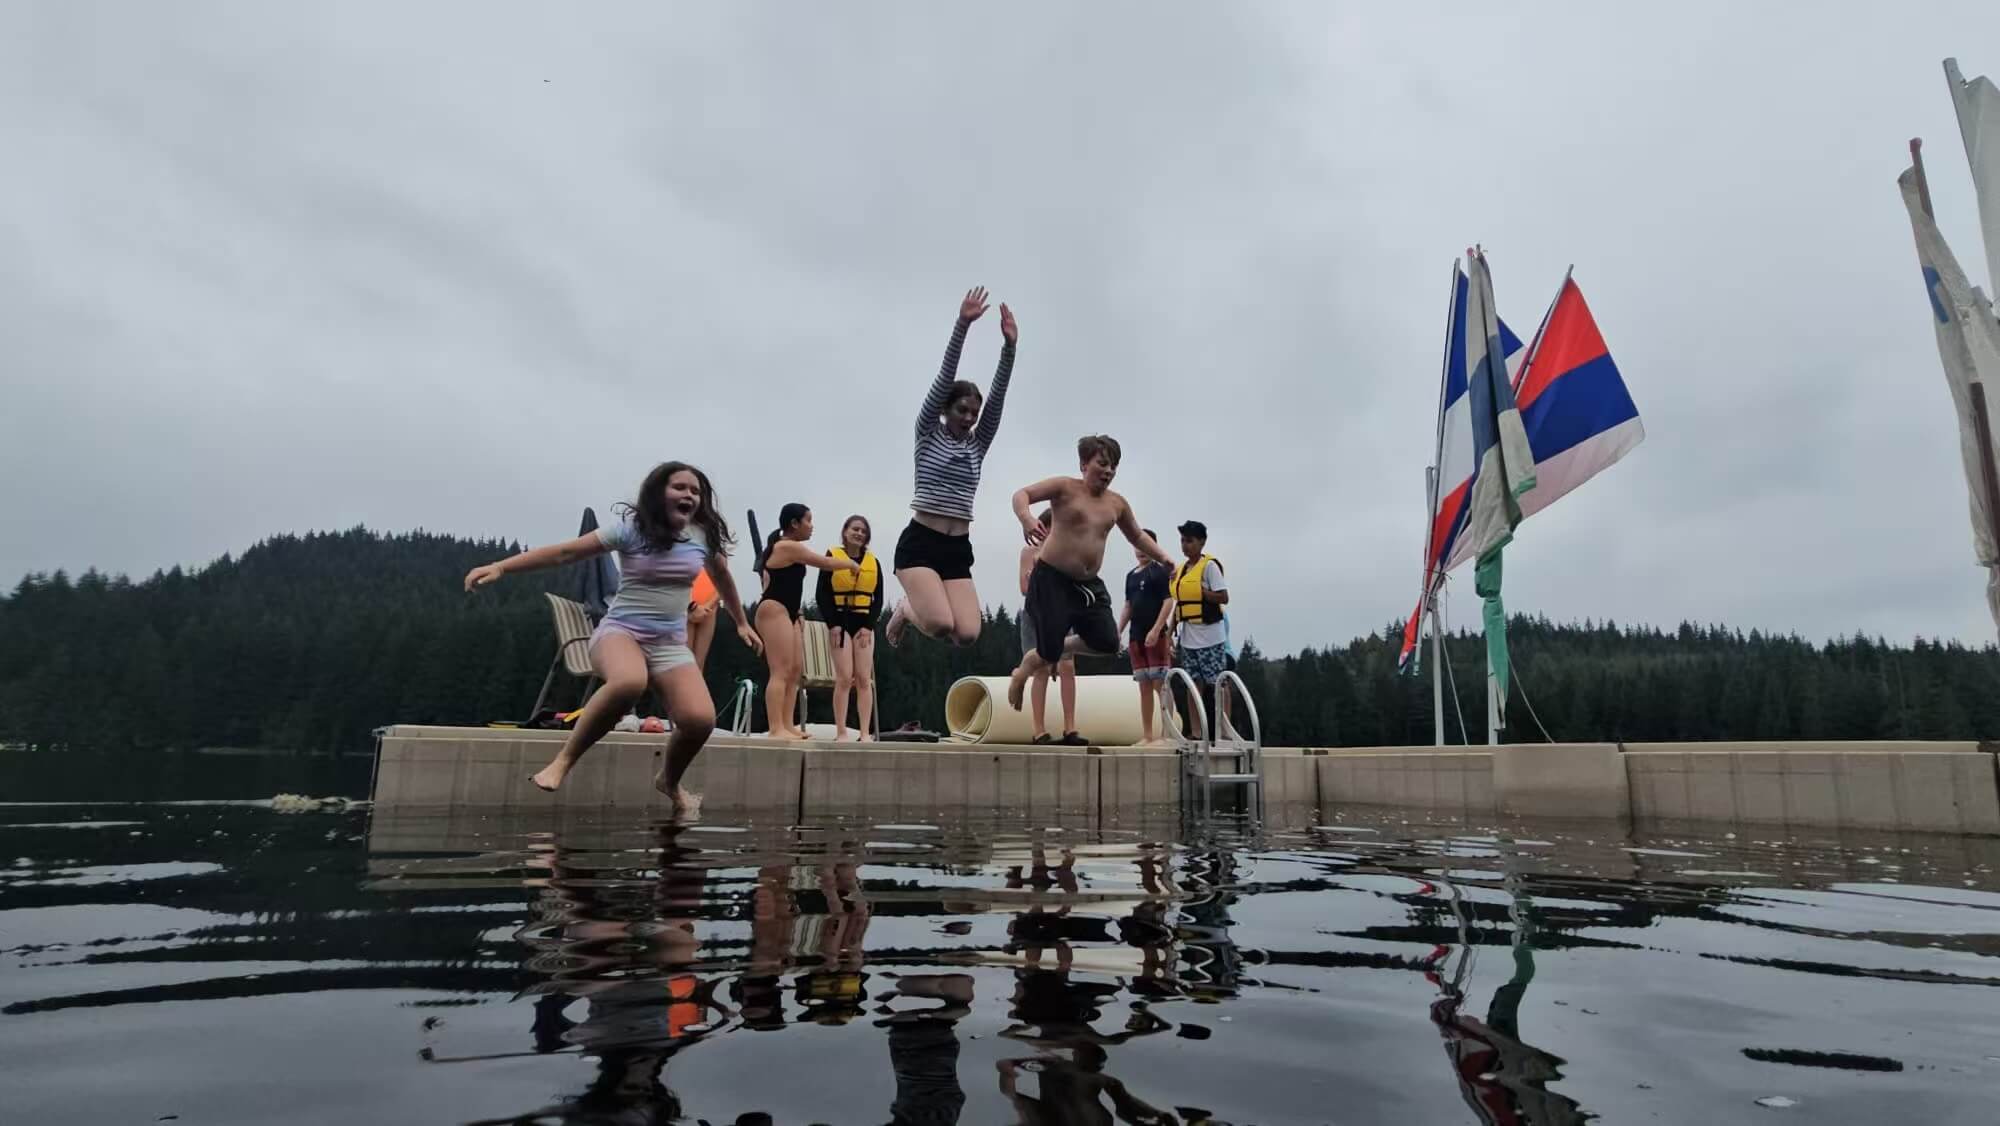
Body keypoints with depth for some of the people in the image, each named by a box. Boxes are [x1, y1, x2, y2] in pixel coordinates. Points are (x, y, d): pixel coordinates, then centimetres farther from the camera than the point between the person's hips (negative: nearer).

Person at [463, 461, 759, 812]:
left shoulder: (704, 535, 3)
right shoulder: (632, 528, -7)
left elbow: (722, 577, 22)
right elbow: (567, 552, -10)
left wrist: (741, 623, 31)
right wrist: (500, 566, -17)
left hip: (670, 643, 3)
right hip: (620, 631, -3)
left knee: (700, 718, -22)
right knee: (629, 681, -42)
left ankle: (669, 780, 13)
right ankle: (563, 761, -19)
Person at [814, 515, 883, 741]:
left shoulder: (874, 562, 10)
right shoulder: (832, 557, 3)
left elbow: (878, 599, 8)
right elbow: (821, 595, 0)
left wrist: (868, 626, -5)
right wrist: (832, 624, -9)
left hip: (865, 624, 3)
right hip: (840, 622, -2)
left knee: (864, 679, -1)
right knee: (844, 678, -8)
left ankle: (865, 733, 2)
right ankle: (841, 732, -2)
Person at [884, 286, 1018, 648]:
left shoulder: (977, 443, 14)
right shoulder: (927, 433, 4)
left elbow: (998, 397, 2)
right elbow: (944, 378, -6)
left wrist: (1009, 346, -11)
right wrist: (962, 324, -16)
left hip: (958, 549, 5)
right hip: (919, 542, -4)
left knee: (967, 634, -14)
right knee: (942, 625, -25)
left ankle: (919, 608, 20)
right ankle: (906, 609, 12)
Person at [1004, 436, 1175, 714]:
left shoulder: (1117, 504, 10)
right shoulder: (1065, 488, -7)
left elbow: (1137, 536, 25)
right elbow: (1021, 494, -14)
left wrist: (1162, 557, 10)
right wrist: (1026, 519, -35)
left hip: (1089, 585, 6)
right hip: (1051, 579, -6)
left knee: (1108, 643, -3)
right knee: (1049, 653, -6)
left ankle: (1059, 647, 23)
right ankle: (1020, 675, 28)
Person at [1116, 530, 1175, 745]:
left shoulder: (1161, 571, -4)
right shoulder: (1131, 575, 16)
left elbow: (1168, 602, -11)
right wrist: (1118, 631, 12)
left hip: (1156, 635, -7)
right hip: (1136, 636, 7)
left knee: (1160, 684, -8)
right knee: (1144, 686, 8)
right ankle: (1148, 735, 12)